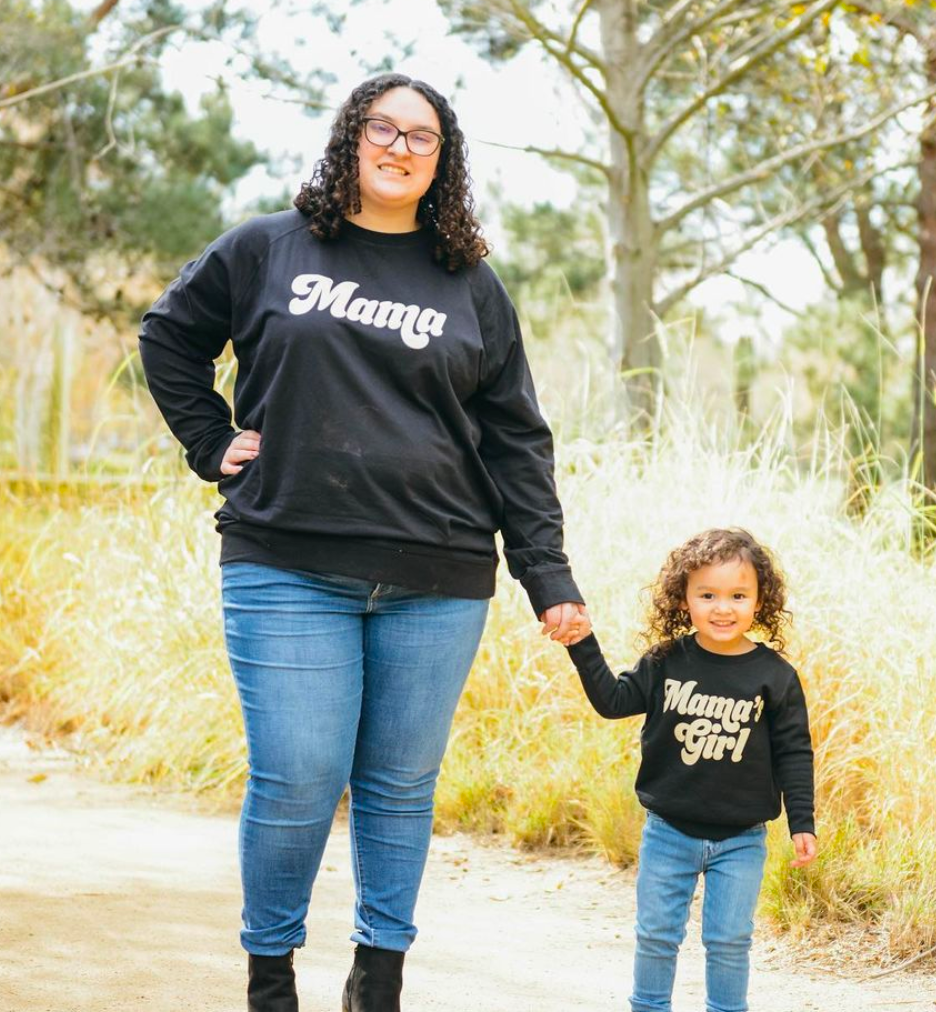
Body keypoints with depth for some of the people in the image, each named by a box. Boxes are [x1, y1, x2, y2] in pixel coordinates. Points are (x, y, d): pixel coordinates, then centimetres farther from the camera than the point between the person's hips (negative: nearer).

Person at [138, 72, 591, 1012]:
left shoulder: (471, 286, 11)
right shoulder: (269, 249, 8)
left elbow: (516, 441, 9)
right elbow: (168, 335, 20)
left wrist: (549, 580, 2)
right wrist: (213, 445, 8)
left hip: (436, 582, 2)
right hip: (288, 572, -1)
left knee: (402, 787, 6)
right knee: (296, 784, -5)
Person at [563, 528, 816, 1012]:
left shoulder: (774, 675, -7)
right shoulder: (666, 662, -5)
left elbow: (793, 753, -2)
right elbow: (614, 700, 2)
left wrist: (801, 823, -3)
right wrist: (583, 646, -9)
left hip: (740, 840, -1)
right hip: (668, 832, 1)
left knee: (729, 940, 5)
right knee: (656, 934, 10)